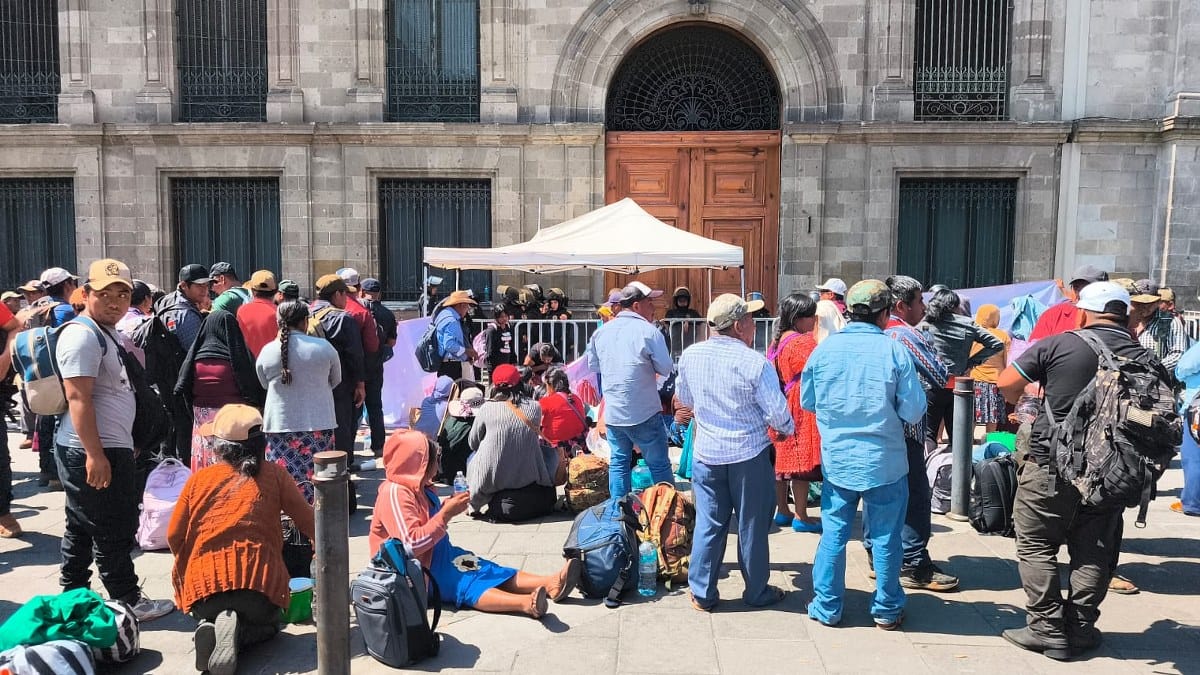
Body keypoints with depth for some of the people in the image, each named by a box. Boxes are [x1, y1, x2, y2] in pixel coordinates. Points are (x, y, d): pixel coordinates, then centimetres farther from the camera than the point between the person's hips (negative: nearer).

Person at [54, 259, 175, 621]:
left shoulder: (106, 333, 17)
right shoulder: (82, 334, -15)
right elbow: (78, 398, -22)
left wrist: (123, 445, 24)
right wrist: (95, 454, -26)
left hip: (109, 448, 11)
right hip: (94, 452, -11)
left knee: (81, 529, 18)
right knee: (114, 530, -1)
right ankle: (128, 600, 9)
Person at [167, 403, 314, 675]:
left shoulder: (198, 479, 6)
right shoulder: (274, 475, 2)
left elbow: (174, 535, 9)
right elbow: (307, 521, 4)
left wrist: (186, 569, 29)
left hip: (204, 582, 2)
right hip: (258, 579, -2)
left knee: (208, 618, 33)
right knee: (265, 624, 29)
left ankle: (209, 630, -5)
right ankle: (237, 633, -7)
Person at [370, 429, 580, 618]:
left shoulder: (418, 487, 10)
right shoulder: (394, 494, -21)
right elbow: (412, 543, -28)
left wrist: (447, 505, 6)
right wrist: (446, 513, -26)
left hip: (437, 555, 10)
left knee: (488, 571, -8)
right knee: (466, 584, -30)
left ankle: (551, 584, -24)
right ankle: (527, 603, -51)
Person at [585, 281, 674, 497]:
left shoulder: (601, 332, 5)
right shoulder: (649, 331, -12)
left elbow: (593, 365, 16)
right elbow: (666, 369, -10)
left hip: (612, 412, 6)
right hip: (644, 413, -5)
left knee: (618, 462, 14)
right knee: (659, 465, 5)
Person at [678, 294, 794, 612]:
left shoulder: (690, 356, -5)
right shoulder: (755, 362, -18)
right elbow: (777, 412, -13)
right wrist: (788, 429, 8)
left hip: (706, 452, 3)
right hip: (750, 454, -3)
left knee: (708, 524, 12)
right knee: (752, 526, 11)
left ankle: (702, 593, 19)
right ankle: (757, 592, 24)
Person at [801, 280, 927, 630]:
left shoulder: (824, 349, -4)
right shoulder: (894, 350, -12)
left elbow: (807, 401, 8)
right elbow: (913, 411, -10)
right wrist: (886, 410, 9)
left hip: (836, 459, 2)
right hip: (885, 461, -2)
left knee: (833, 532, 12)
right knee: (885, 537, 11)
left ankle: (827, 607, 21)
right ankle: (887, 610, 24)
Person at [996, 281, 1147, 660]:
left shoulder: (1059, 345, -10)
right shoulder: (1141, 357, 1)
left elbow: (1007, 384, -8)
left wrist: (1019, 404, 13)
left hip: (1051, 465, -4)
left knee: (1037, 546, 6)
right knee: (1094, 551, 14)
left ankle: (1048, 630, 7)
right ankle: (1082, 628, 21)